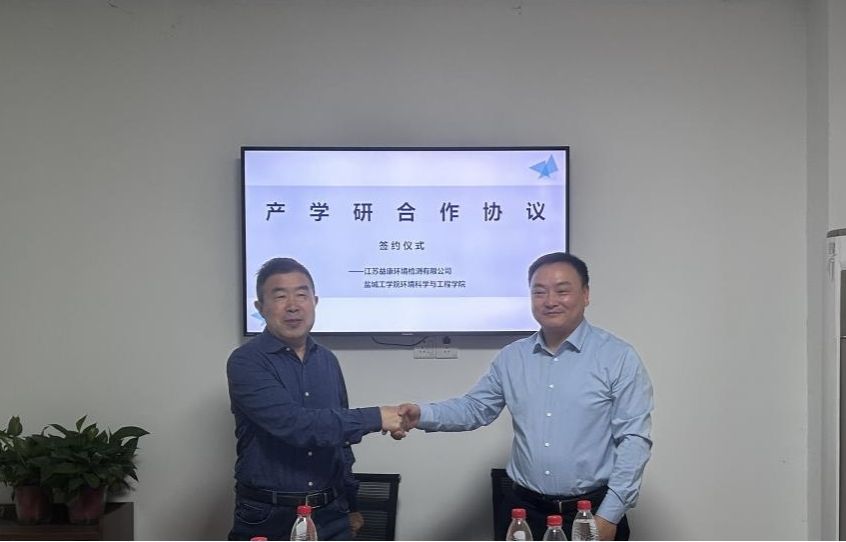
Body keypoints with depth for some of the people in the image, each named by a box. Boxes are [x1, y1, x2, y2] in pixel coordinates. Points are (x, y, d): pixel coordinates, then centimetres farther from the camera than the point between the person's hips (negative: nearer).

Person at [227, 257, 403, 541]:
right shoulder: (246, 362, -12)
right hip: (268, 517, -5)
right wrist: (374, 418, -22)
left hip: (330, 514, 5)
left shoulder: (327, 361, 7)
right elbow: (290, 424, -25)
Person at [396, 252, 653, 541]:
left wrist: (610, 514, -14)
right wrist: (421, 416, -7)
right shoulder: (511, 358, 7)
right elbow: (475, 407, 12)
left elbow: (634, 439, -9)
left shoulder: (619, 357, -6)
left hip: (592, 513, -4)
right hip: (524, 509, 4)